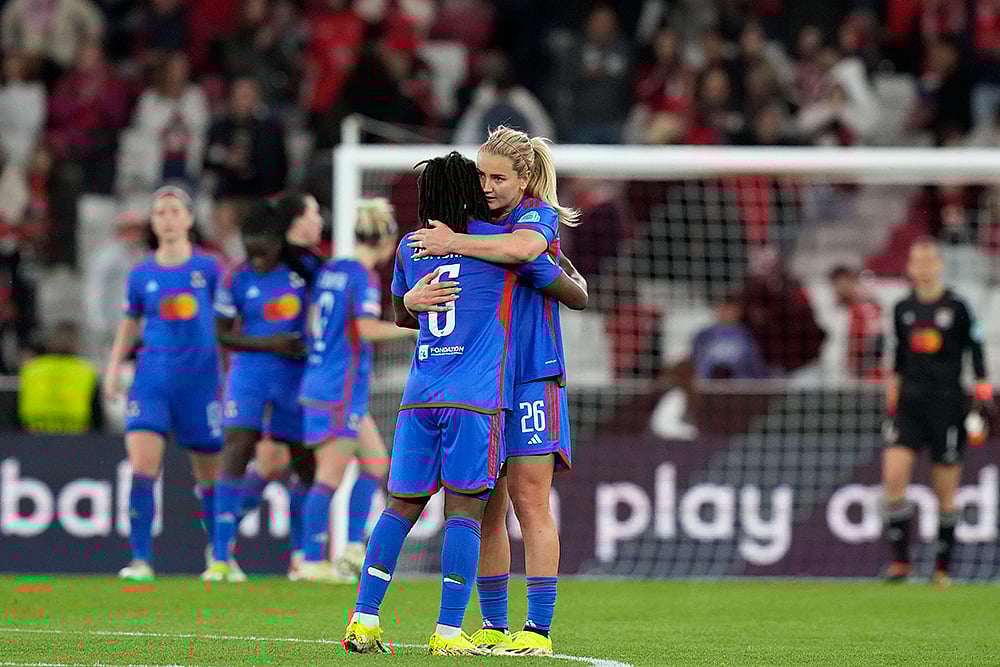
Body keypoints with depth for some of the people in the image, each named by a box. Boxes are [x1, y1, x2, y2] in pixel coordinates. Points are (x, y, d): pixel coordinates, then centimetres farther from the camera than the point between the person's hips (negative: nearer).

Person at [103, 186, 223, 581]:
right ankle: (141, 560, -12)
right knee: (141, 467, -15)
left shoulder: (208, 268, 2)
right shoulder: (142, 275, 7)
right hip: (152, 377, 1)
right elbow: (129, 324, 20)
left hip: (200, 376, -1)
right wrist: (113, 368, 9)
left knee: (210, 475, 7)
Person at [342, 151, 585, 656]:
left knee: (402, 506, 10)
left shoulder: (410, 248, 14)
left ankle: (364, 619, 2)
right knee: (465, 509, -3)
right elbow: (575, 296, 12)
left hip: (419, 396, 4)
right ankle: (448, 633, -8)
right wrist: (572, 273, 33)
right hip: (475, 395, -4)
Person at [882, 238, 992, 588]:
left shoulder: (956, 307, -2)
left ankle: (943, 566, 13)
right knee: (893, 475, -14)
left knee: (945, 492, 2)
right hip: (910, 401, 3)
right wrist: (892, 401, 18)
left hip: (947, 402, -3)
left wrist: (983, 398, -6)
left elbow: (976, 352, 1)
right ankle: (900, 559, -7)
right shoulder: (903, 309, 9)